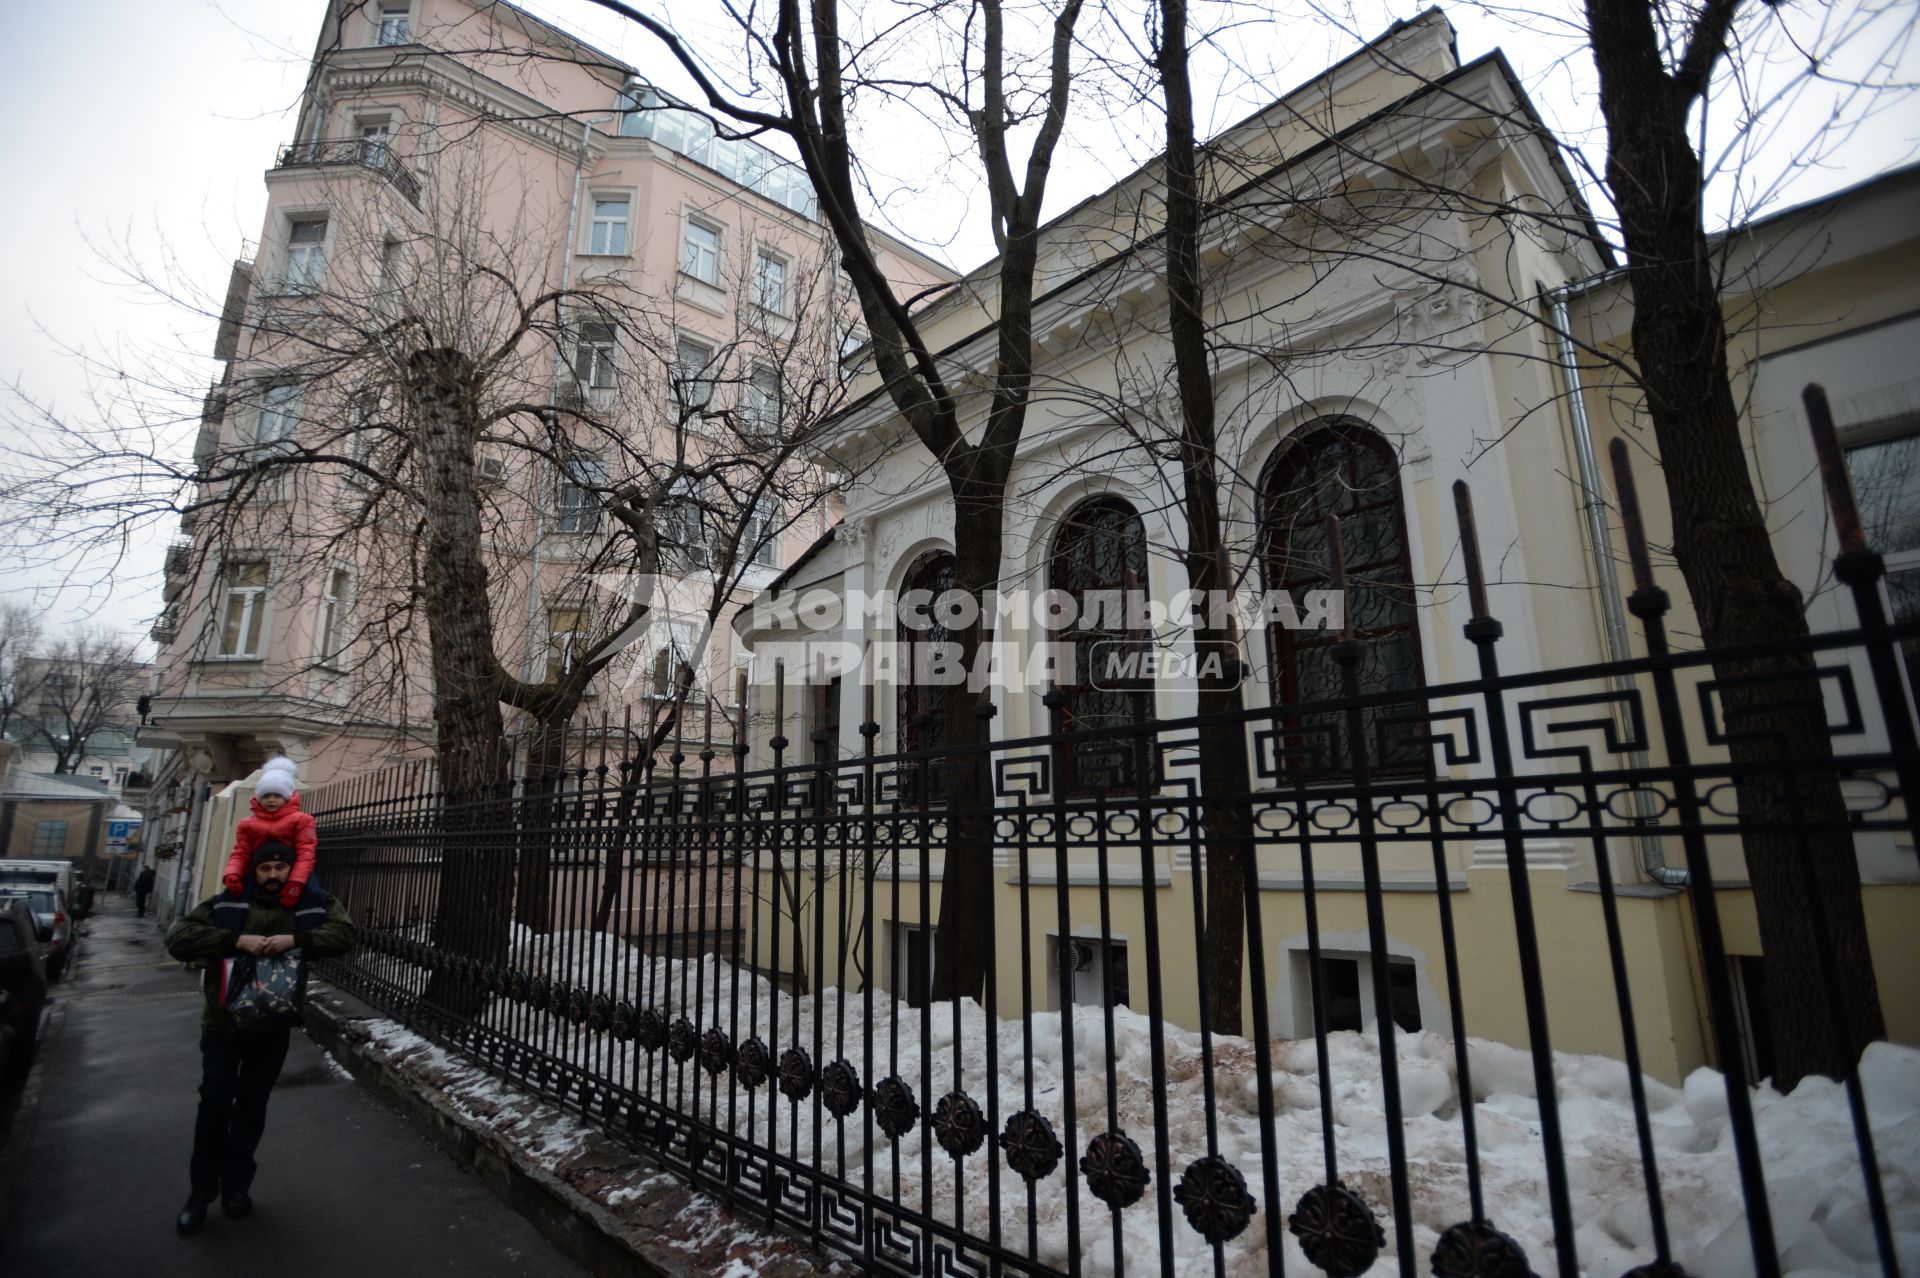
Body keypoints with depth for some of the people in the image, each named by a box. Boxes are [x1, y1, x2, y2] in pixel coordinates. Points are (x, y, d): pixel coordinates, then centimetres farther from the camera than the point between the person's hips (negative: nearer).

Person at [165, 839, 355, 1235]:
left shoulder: (311, 905, -4)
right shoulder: (225, 903, -4)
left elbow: (344, 933, -14)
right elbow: (177, 937, -14)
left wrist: (296, 939, -28)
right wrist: (237, 940, -27)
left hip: (273, 1026, 1)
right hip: (223, 1021, -1)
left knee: (252, 1106, 12)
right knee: (215, 1105, 0)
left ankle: (236, 1184, 28)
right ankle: (201, 1190, 19)